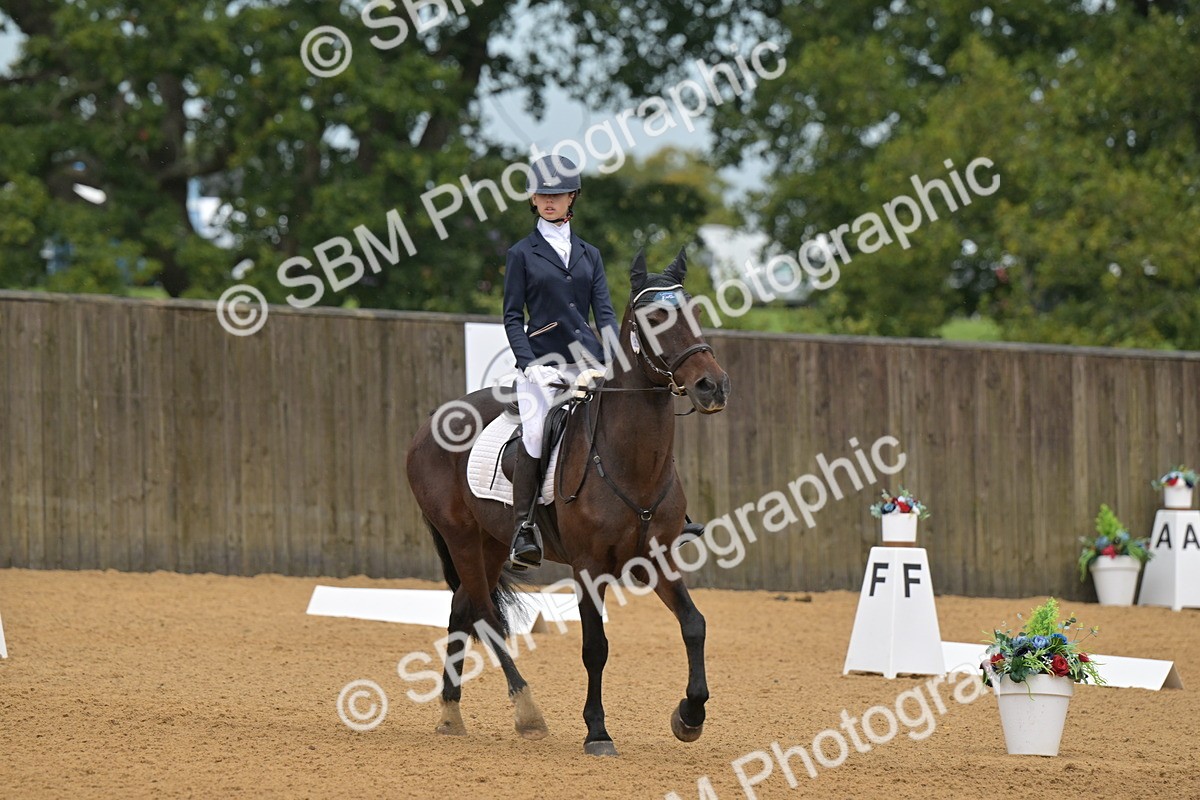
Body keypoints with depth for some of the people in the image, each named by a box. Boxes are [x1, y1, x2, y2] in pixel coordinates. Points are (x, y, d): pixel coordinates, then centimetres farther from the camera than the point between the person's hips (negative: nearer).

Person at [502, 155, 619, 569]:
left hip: (589, 359, 3)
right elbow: (513, 317, 3)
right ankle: (524, 530, -22)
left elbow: (605, 313, 11)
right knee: (535, 433, -28)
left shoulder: (589, 255, 18)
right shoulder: (522, 254, 8)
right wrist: (530, 364, -12)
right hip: (543, 359, -3)